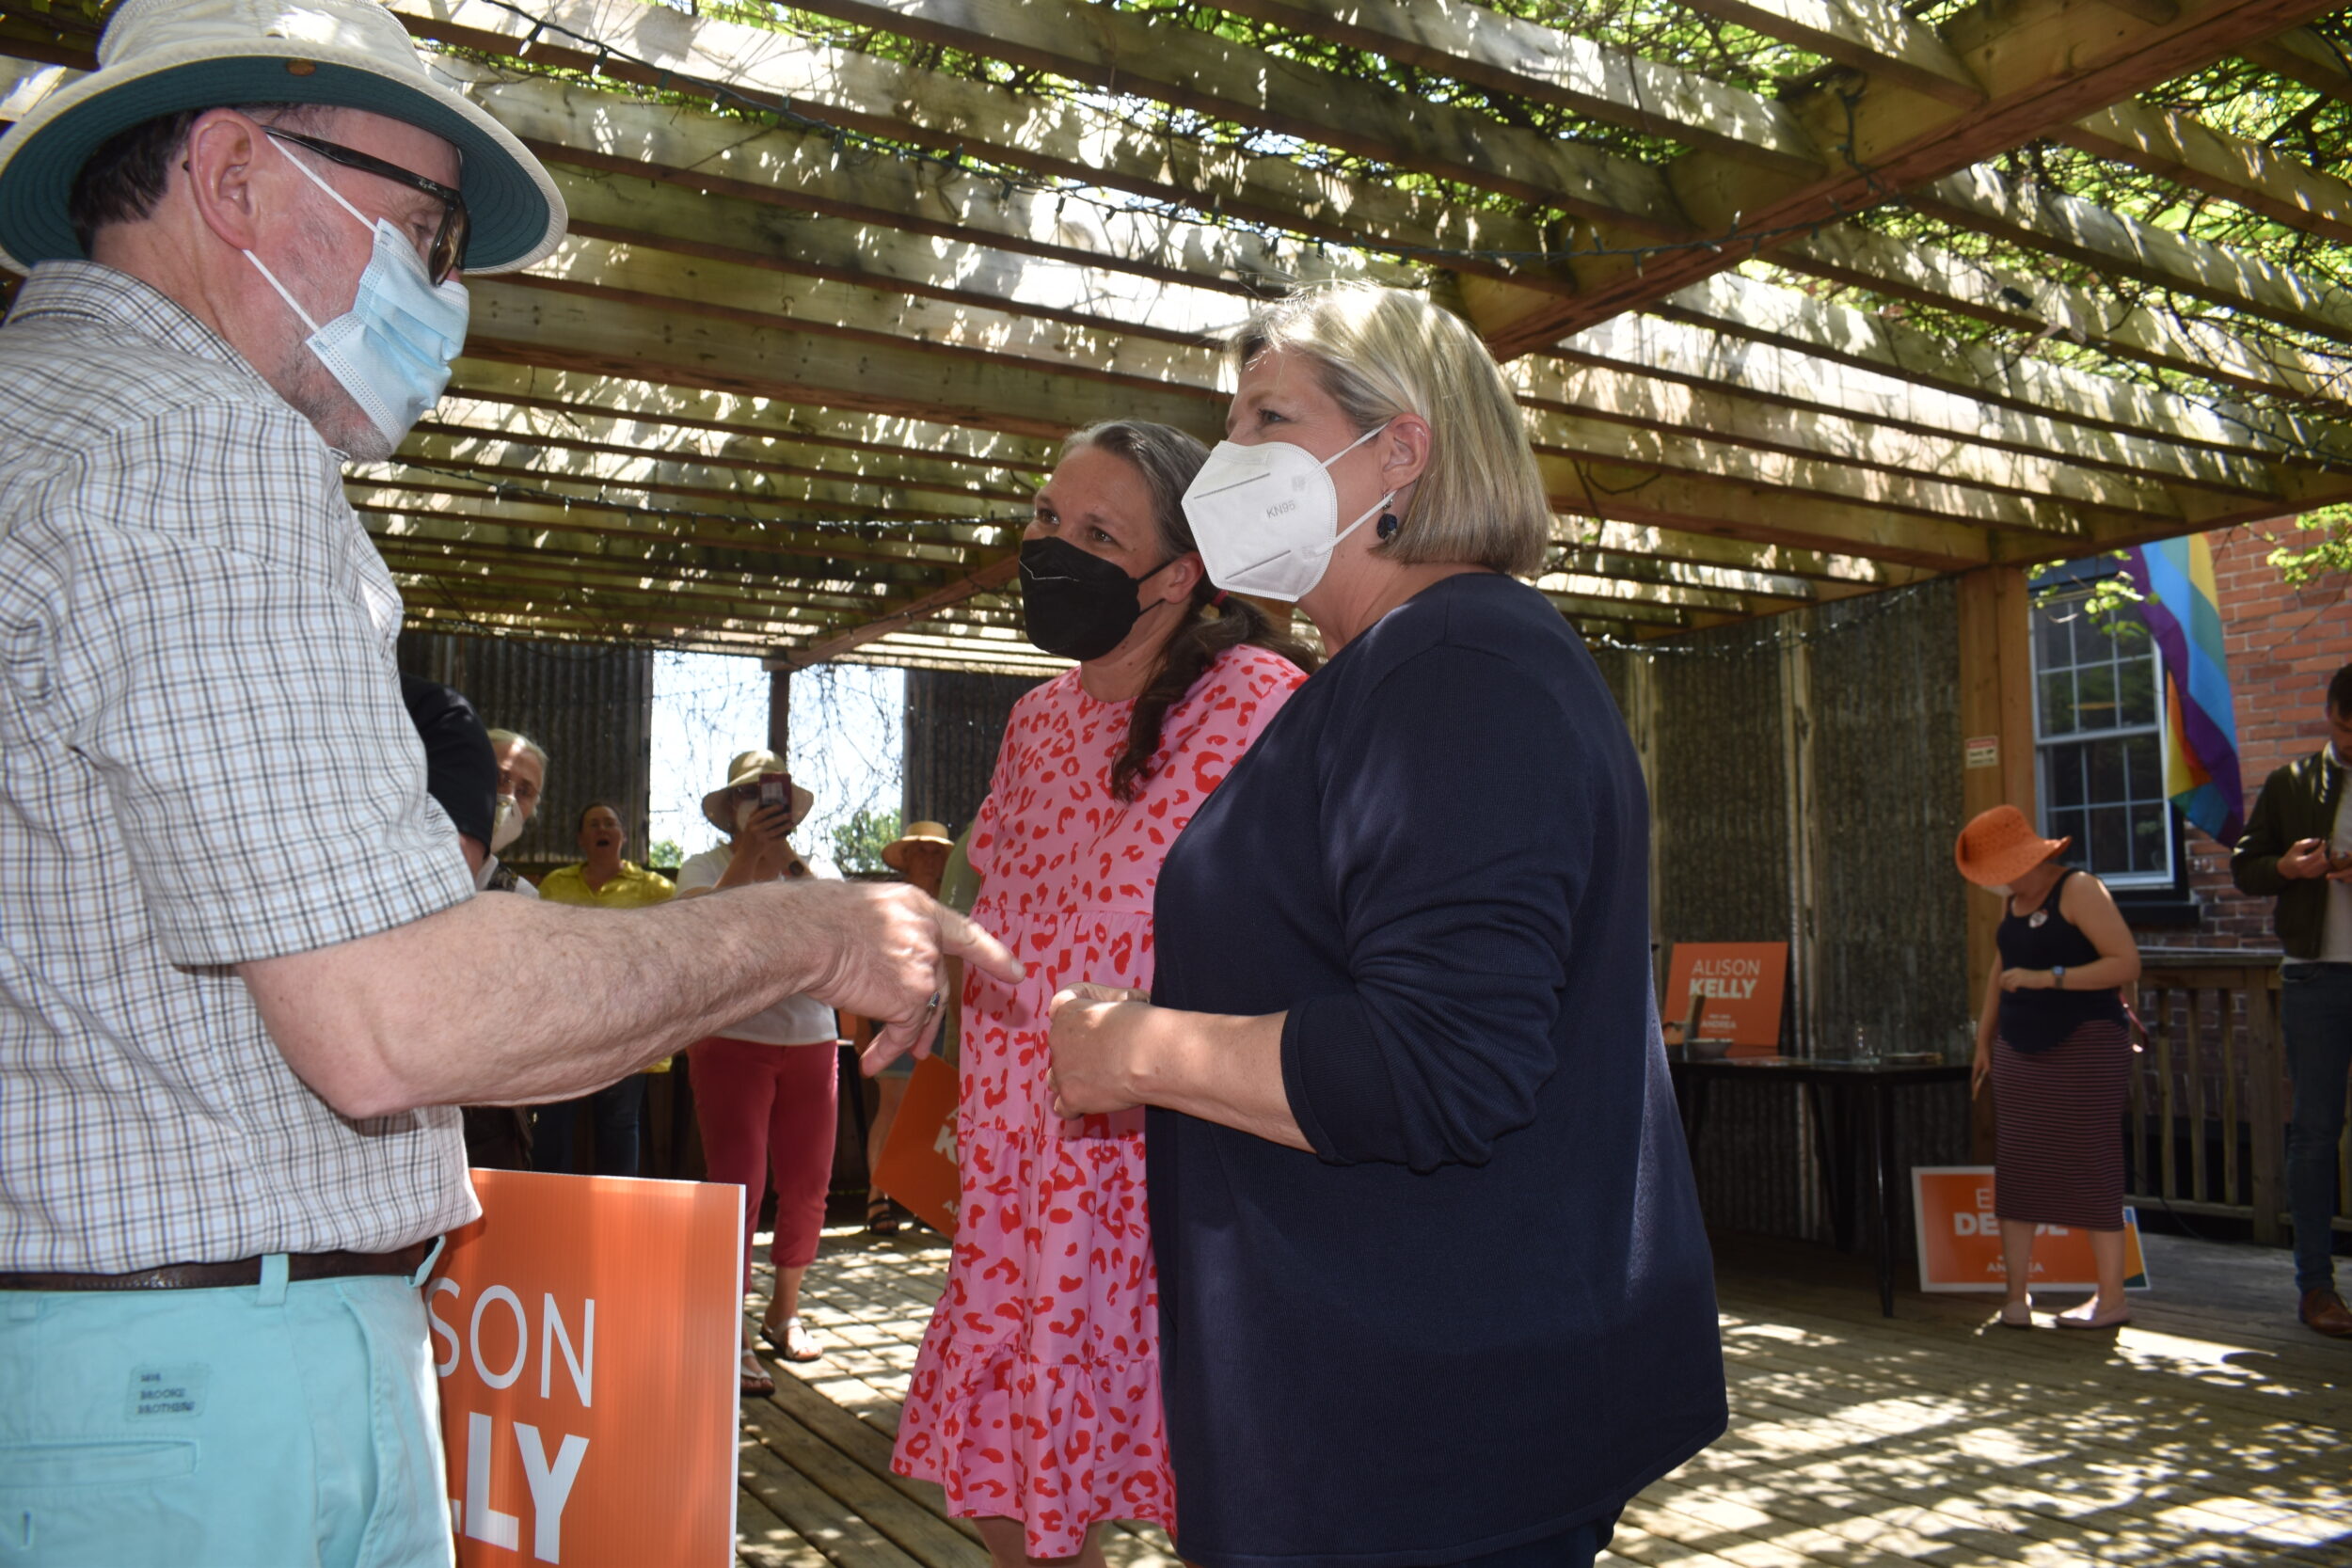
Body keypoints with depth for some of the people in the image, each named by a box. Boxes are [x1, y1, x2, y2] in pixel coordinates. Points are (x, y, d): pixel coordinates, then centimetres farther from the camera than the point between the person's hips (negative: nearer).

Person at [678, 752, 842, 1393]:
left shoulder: (813, 871, 12)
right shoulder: (706, 867, 3)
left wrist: (793, 867, -14)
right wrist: (748, 852, -20)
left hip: (811, 1041, 4)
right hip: (732, 1040, -4)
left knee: (808, 1189, 8)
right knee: (737, 1189, -9)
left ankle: (784, 1314, 26)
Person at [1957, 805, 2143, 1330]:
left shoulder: (2079, 891, -11)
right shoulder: (2017, 900, 14)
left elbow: (2128, 963, -18)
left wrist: (2049, 978, -24)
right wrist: (1984, 1039, 22)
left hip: (2085, 1047, -8)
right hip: (2020, 1051, 8)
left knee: (2089, 1169, -3)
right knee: (2015, 1169, 3)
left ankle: (2112, 1299, 6)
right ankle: (2017, 1292, 7)